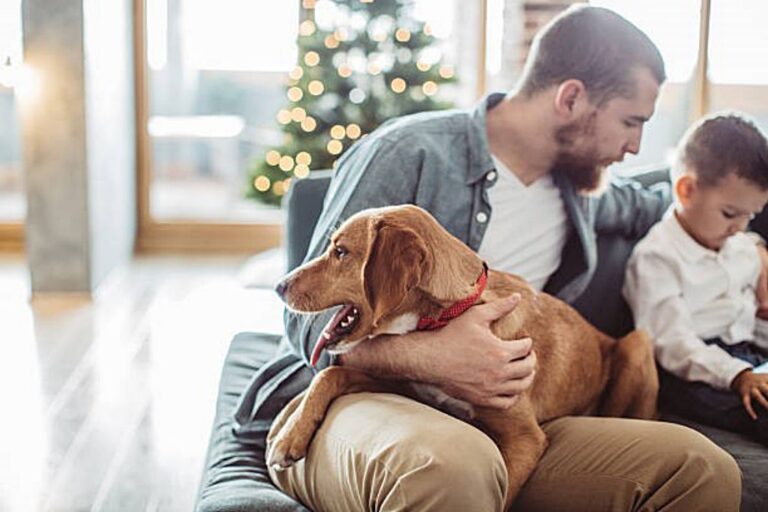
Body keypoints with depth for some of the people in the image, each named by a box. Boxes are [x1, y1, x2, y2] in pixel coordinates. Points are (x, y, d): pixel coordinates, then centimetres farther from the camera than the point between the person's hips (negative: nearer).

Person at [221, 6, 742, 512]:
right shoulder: (410, 153, -7)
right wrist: (430, 357, -27)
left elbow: (629, 203, 43)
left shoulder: (573, 186, 17)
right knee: (455, 465, -44)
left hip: (492, 424, 7)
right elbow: (310, 318, -10)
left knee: (703, 470, -19)